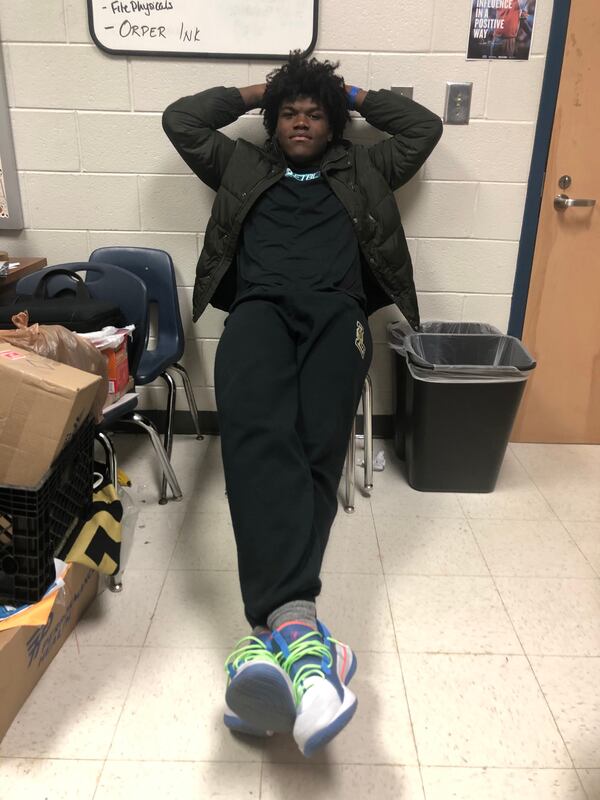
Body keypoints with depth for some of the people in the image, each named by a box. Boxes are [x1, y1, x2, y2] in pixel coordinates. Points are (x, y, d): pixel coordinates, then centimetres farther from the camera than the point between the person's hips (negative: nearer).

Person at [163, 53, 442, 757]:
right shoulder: (243, 167, 34)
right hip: (261, 308, 0)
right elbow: (179, 120, 31)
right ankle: (295, 622, -52)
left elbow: (425, 127, 32)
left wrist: (356, 97, 40)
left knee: (316, 447, -30)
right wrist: (253, 92, 38)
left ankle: (275, 631, -43)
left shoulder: (362, 172, 34)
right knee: (255, 429, -36)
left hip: (336, 312, 1)